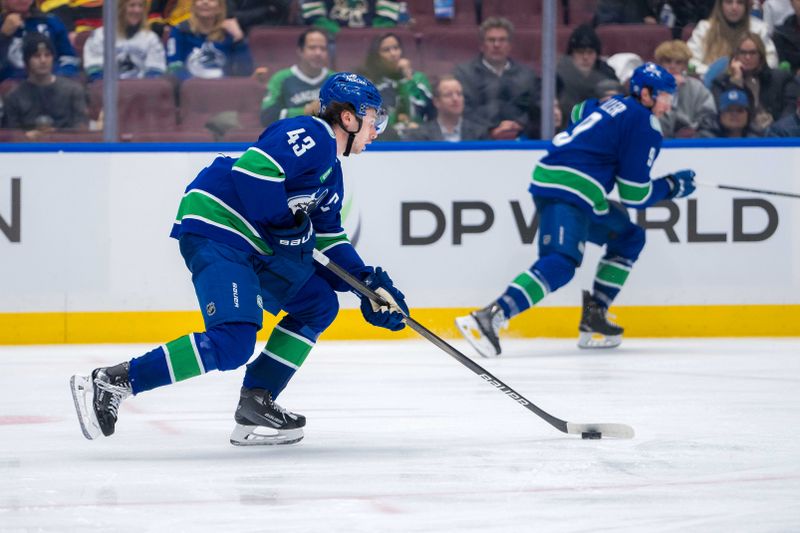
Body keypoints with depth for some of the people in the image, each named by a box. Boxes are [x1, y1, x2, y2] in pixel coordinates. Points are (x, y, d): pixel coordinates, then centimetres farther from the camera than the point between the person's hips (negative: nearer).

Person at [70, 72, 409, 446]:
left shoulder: (332, 172, 23)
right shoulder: (311, 135, -9)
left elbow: (330, 242, 27)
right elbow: (253, 168, -23)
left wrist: (369, 283, 17)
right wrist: (286, 223, -15)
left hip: (252, 246, 11)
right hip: (213, 229, -11)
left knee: (319, 304, 14)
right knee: (233, 342, -22)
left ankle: (256, 404, 9)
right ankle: (113, 382, -21)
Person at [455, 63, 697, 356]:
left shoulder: (613, 104, 20)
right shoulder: (643, 123, -5)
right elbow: (635, 195, -6)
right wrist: (672, 185, 10)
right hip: (568, 191, -10)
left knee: (629, 237, 22)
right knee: (561, 264, -25)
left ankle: (594, 317, 16)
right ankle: (489, 318, -39)